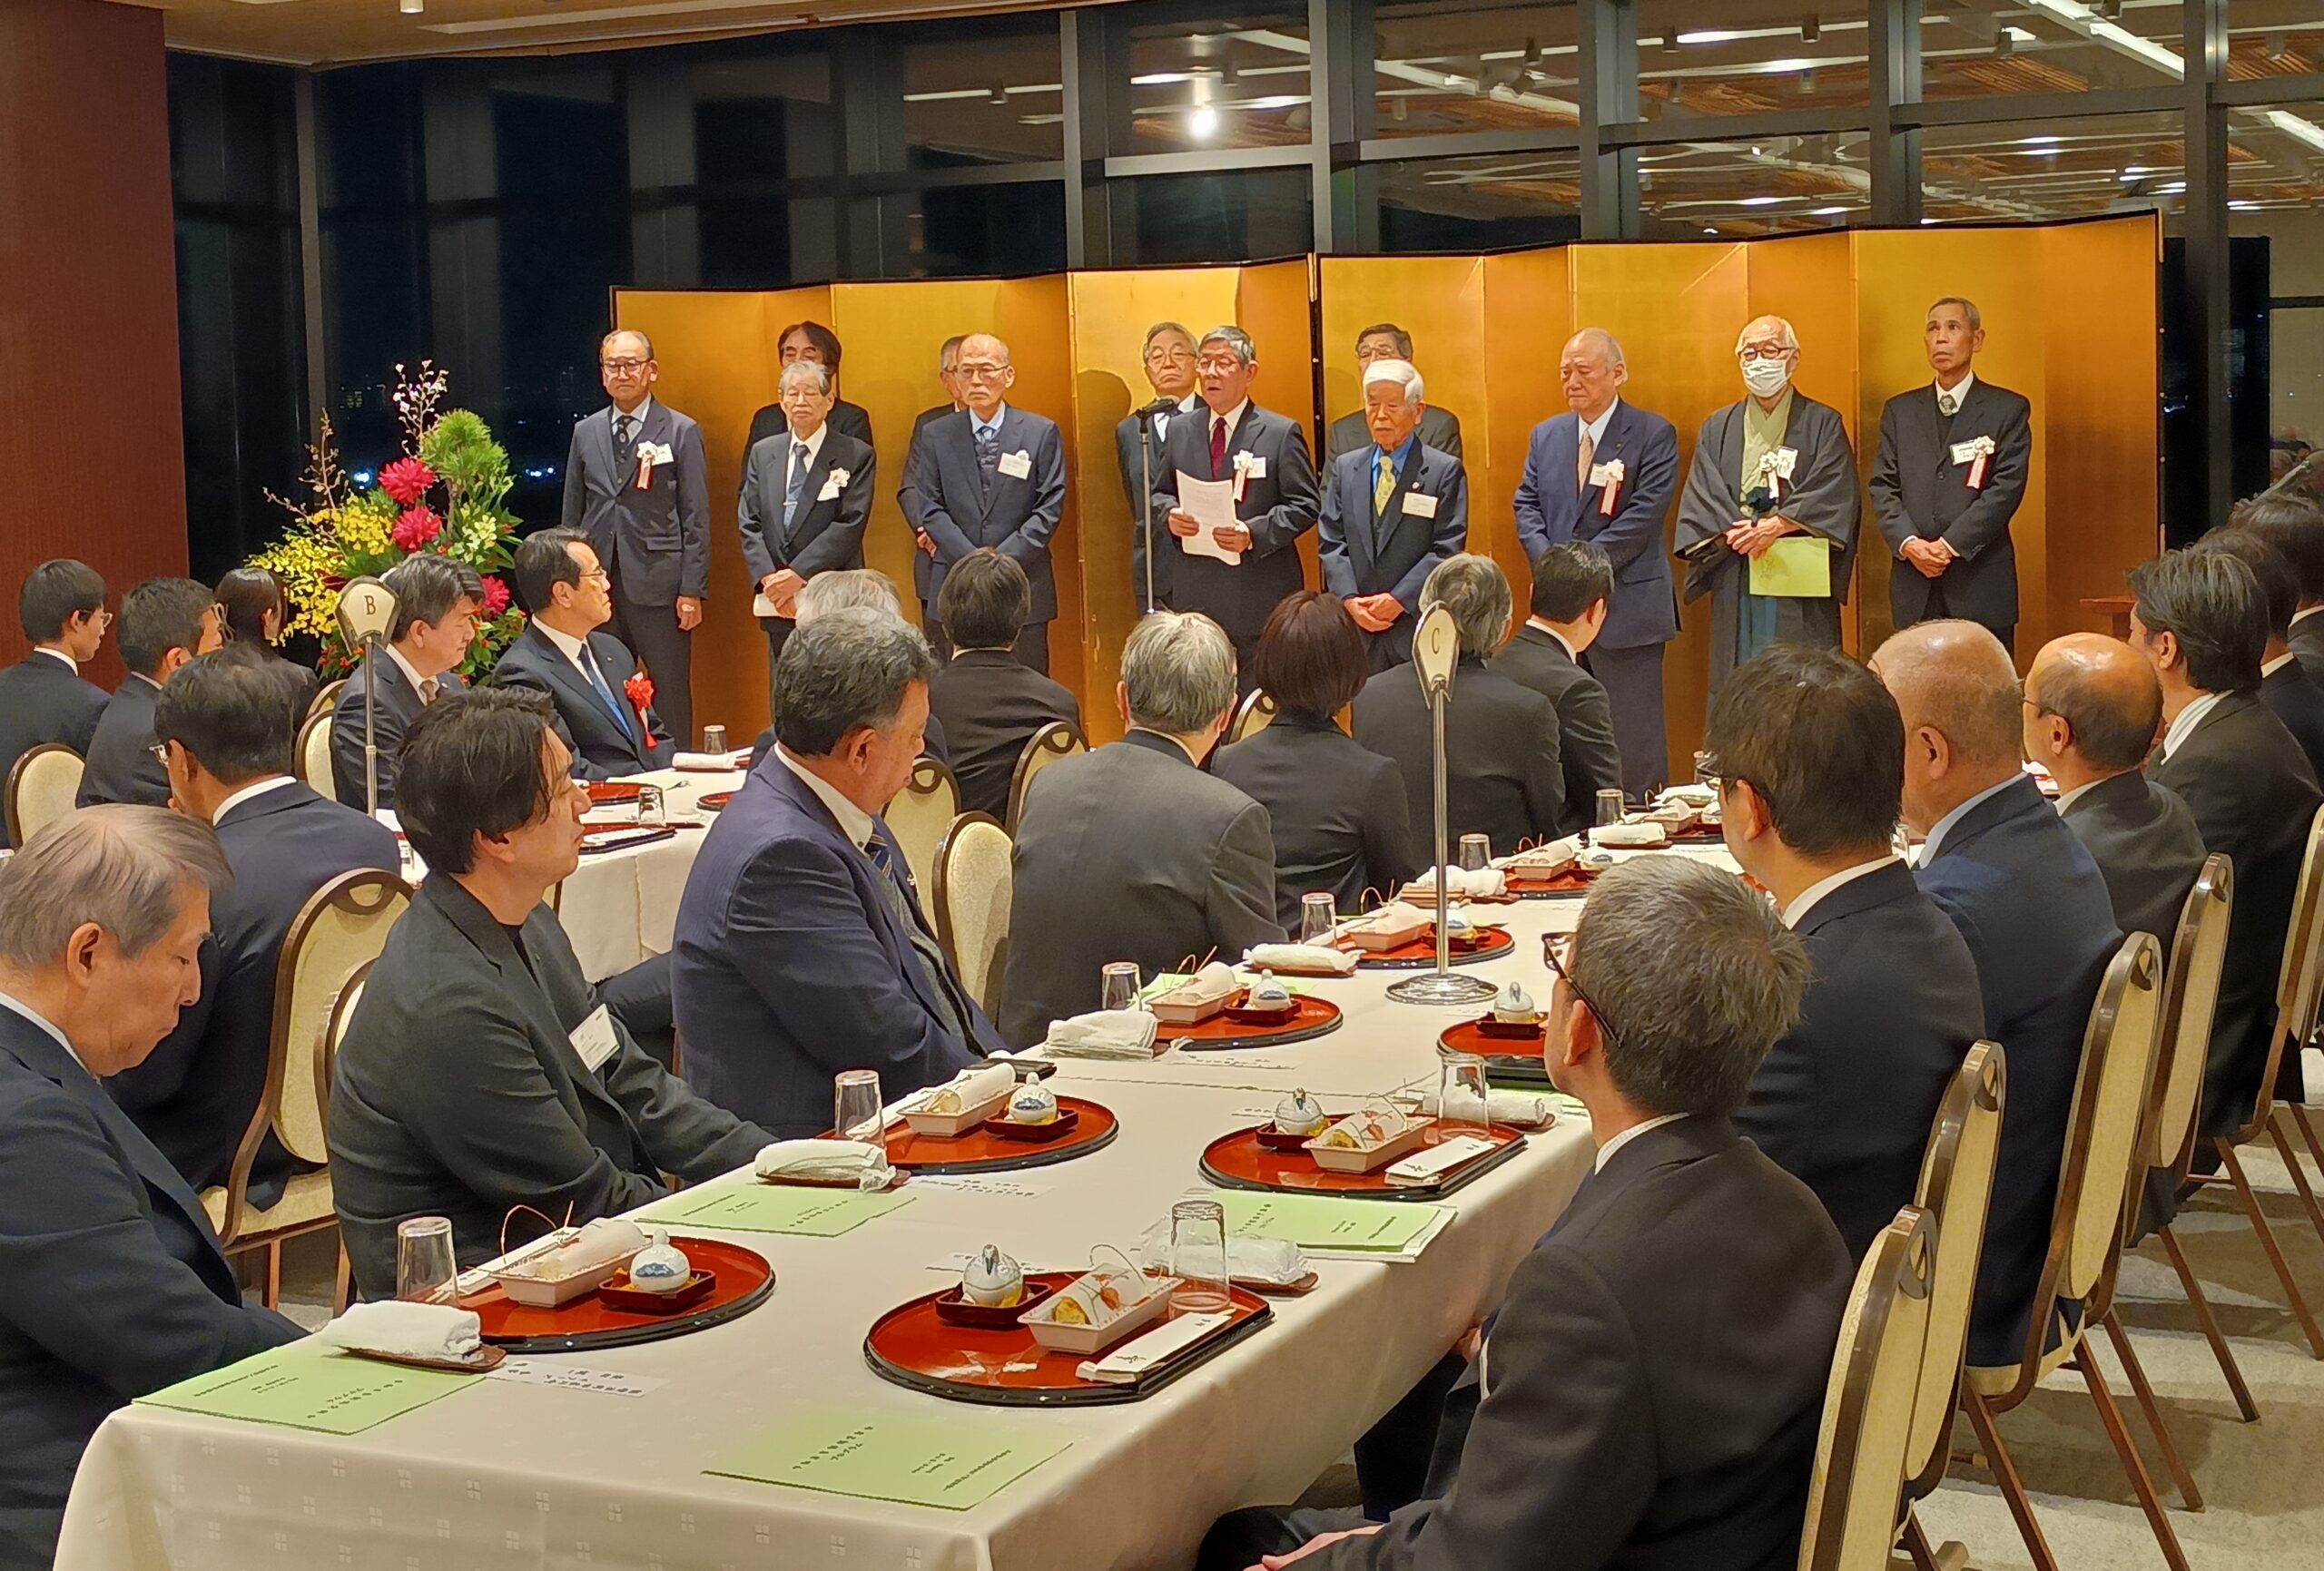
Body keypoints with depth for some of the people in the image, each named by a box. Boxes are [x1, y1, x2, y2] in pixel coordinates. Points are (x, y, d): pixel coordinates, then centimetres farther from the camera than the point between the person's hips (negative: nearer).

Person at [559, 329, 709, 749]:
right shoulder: (585, 432, 13)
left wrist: (692, 590, -7)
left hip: (658, 584, -4)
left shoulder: (681, 432, 2)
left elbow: (696, 518, -1)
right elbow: (572, 514, 16)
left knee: (670, 696, 0)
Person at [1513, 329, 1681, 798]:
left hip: (1626, 606, -5)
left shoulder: (1653, 434, -3)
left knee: (1633, 738, -2)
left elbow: (1644, 516, -12)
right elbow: (1527, 506, 10)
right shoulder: (1546, 435, 14)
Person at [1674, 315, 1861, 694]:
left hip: (1801, 594, -2)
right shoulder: (1717, 430, 16)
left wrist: (1777, 525, -17)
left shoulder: (1823, 425, 8)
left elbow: (1836, 497, -5)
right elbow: (1699, 504, 6)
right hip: (1736, 594, 2)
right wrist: (1738, 535, -13)